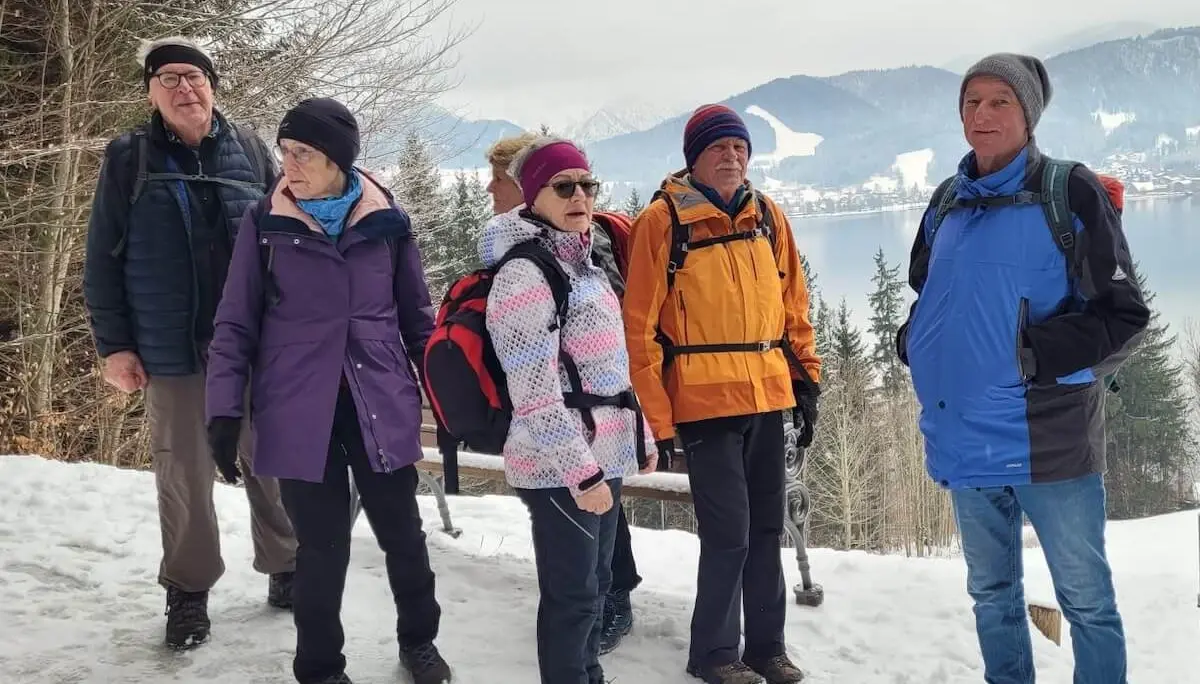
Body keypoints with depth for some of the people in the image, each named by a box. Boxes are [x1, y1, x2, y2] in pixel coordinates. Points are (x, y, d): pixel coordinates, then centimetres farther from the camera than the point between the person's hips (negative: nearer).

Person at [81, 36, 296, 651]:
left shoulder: (249, 151, 4)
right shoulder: (127, 159, 1)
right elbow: (103, 258, 2)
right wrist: (113, 344, -3)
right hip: (172, 352, -1)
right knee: (185, 478, 6)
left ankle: (285, 568, 28)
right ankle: (188, 592, 21)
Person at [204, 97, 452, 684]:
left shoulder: (387, 221, 0)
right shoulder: (265, 223, -2)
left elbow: (417, 317, 9)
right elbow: (236, 326, 1)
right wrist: (224, 411, -6)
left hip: (382, 407, 1)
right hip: (299, 414, -1)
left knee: (403, 533, 11)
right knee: (323, 546, 4)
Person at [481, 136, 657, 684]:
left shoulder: (582, 262, 13)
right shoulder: (523, 275, -16)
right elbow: (535, 393, -21)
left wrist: (641, 436, 20)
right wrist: (581, 471, -21)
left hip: (603, 453, 9)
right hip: (561, 467, -9)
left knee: (596, 583, 18)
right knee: (573, 593, -1)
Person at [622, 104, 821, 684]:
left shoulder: (767, 215, 9)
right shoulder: (663, 221, -6)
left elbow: (794, 305, 15)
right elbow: (640, 325, -7)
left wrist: (807, 380, 10)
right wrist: (658, 415, -9)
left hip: (769, 397, 5)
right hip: (706, 402, -5)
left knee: (767, 529, 13)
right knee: (728, 534, -3)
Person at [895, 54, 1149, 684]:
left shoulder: (1070, 193, -6)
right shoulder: (947, 205, 10)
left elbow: (1124, 314, -7)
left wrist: (1044, 352, -20)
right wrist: (915, 341, 3)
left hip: (1046, 439, -5)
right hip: (966, 439, 5)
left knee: (1085, 597, 5)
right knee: (992, 592, 17)